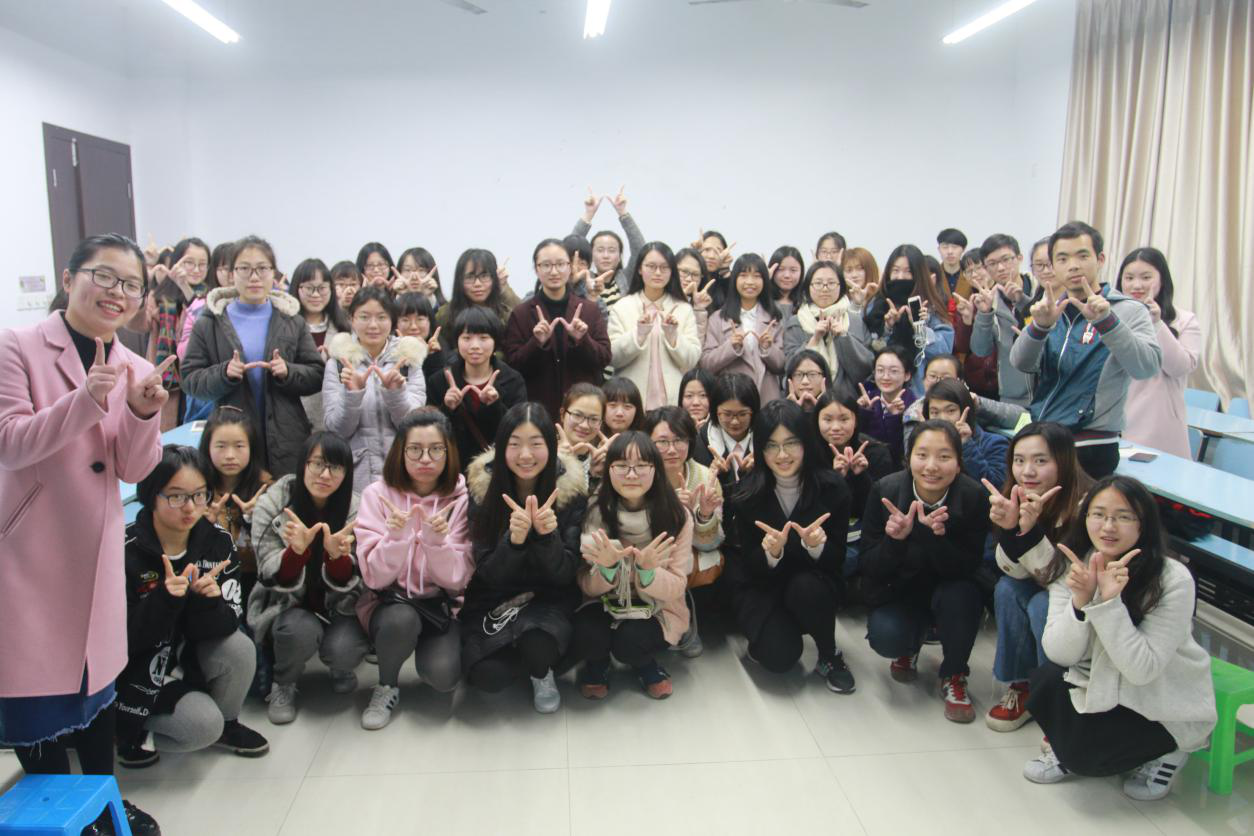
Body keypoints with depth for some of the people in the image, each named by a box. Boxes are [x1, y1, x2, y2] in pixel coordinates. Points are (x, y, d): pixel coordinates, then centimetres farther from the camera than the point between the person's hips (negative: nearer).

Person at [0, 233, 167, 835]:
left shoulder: (135, 369, 4)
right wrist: (88, 399, -30)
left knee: (99, 666, 15)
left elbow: (134, 469, 1)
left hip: (97, 544, 5)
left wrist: (144, 414, -19)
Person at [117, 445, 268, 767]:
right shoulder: (125, 551, -21)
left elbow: (228, 622, -13)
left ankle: (226, 723, 6)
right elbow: (120, 640, -19)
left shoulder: (218, 542, -10)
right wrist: (164, 599, -36)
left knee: (239, 650, -25)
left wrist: (208, 600, -34)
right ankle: (127, 728, 9)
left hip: (192, 651, 4)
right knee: (203, 726, -22)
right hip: (136, 666, -4)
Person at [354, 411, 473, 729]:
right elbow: (375, 578, -13)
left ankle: (436, 653, 11)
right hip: (390, 602, 0)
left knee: (442, 674, -26)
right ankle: (387, 686, -3)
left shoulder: (461, 498, -7)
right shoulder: (377, 494, -8)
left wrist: (437, 541, -29)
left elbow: (457, 579, -10)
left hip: (442, 605, 1)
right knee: (401, 619, -34)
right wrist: (396, 537, -31)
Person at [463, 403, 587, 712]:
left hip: (549, 598, -1)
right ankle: (538, 658, 9)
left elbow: (565, 574, -11)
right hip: (492, 601, 1)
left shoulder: (570, 487, -13)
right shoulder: (482, 485, -12)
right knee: (487, 675, -24)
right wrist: (513, 539, -32)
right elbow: (488, 574, -11)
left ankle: (542, 674, 4)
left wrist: (547, 535, -32)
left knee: (537, 644, -33)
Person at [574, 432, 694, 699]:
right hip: (606, 603, 1)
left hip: (657, 608, -1)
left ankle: (646, 666, 7)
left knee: (630, 640, -31)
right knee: (587, 634, -29)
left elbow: (676, 587, -12)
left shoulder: (677, 516, -16)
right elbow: (588, 586, -10)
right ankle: (597, 665, 9)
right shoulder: (595, 512, -13)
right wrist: (607, 568, -34)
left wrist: (647, 571, -35)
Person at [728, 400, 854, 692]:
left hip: (814, 580, 1)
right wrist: (771, 553, -34)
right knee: (780, 656, -24)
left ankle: (830, 657, -5)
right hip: (762, 584, -1)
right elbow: (750, 565, -11)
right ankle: (765, 634, 13)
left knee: (805, 588, -34)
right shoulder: (748, 492, -15)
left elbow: (837, 557, -10)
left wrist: (816, 546, -33)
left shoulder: (832, 487, -15)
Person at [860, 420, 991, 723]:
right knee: (884, 638, -27)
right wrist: (894, 539, -37)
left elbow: (968, 569, -21)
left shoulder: (974, 497, -21)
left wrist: (936, 536, -40)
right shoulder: (885, 491, -21)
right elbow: (868, 567, -16)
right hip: (898, 590, 0)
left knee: (961, 594, -33)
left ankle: (954, 677, -4)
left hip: (950, 590, 0)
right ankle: (909, 647, 14)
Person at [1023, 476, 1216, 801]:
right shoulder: (1071, 567, -12)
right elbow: (1060, 654, -17)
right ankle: (1069, 752, 7)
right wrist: (1081, 601, -34)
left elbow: (1142, 670, -27)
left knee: (1084, 756, -22)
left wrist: (1109, 602, -37)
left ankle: (1167, 750, 8)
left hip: (1164, 704, -4)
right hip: (1101, 684, 4)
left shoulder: (1174, 580, -24)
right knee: (1046, 681, -24)